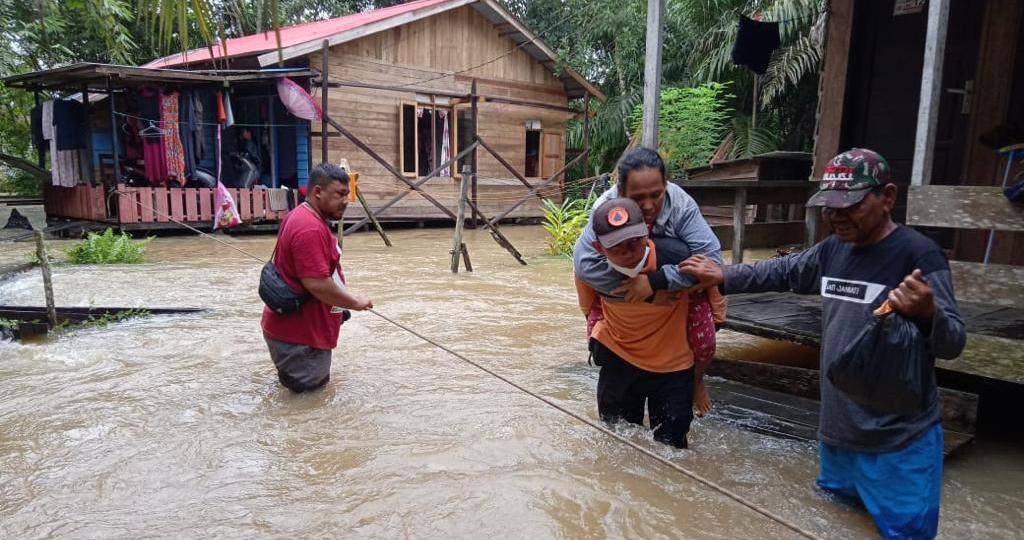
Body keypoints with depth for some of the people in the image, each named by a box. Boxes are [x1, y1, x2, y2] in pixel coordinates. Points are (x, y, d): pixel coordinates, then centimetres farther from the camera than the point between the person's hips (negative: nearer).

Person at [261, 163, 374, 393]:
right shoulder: (310, 229, -24)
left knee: (318, 381, 23)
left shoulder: (305, 217, 9)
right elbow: (317, 283, -29)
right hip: (298, 333, -10)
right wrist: (355, 303, -16)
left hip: (305, 326, 10)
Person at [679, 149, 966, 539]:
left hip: (899, 447, -7)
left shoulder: (918, 254, -15)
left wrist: (927, 314, -39)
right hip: (836, 434, 7)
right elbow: (781, 272, 21)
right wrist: (723, 277, 16)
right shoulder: (833, 249, 6)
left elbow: (952, 344, -18)